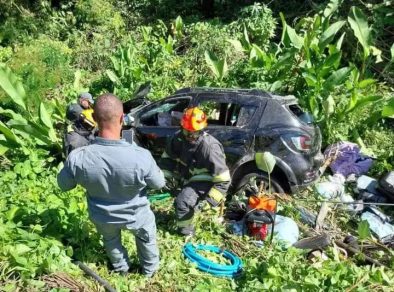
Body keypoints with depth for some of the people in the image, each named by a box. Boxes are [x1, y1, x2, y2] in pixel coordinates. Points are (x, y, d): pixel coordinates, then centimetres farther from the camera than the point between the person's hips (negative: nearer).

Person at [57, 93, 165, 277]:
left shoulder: (77, 158, -32)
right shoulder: (141, 156, -38)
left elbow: (64, 185, -10)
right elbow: (159, 183, -17)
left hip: (103, 217, 2)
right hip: (136, 214, -1)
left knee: (110, 241, 35)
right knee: (146, 238, 32)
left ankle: (121, 268, 61)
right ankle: (149, 269, 57)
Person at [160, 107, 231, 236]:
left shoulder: (209, 147, -30)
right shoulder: (179, 138, -12)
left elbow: (223, 178, -28)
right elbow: (167, 157, 6)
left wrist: (210, 200, -30)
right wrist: (166, 178, -2)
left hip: (205, 181, -8)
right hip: (188, 177, 8)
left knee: (182, 201, -22)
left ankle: (186, 230, 5)